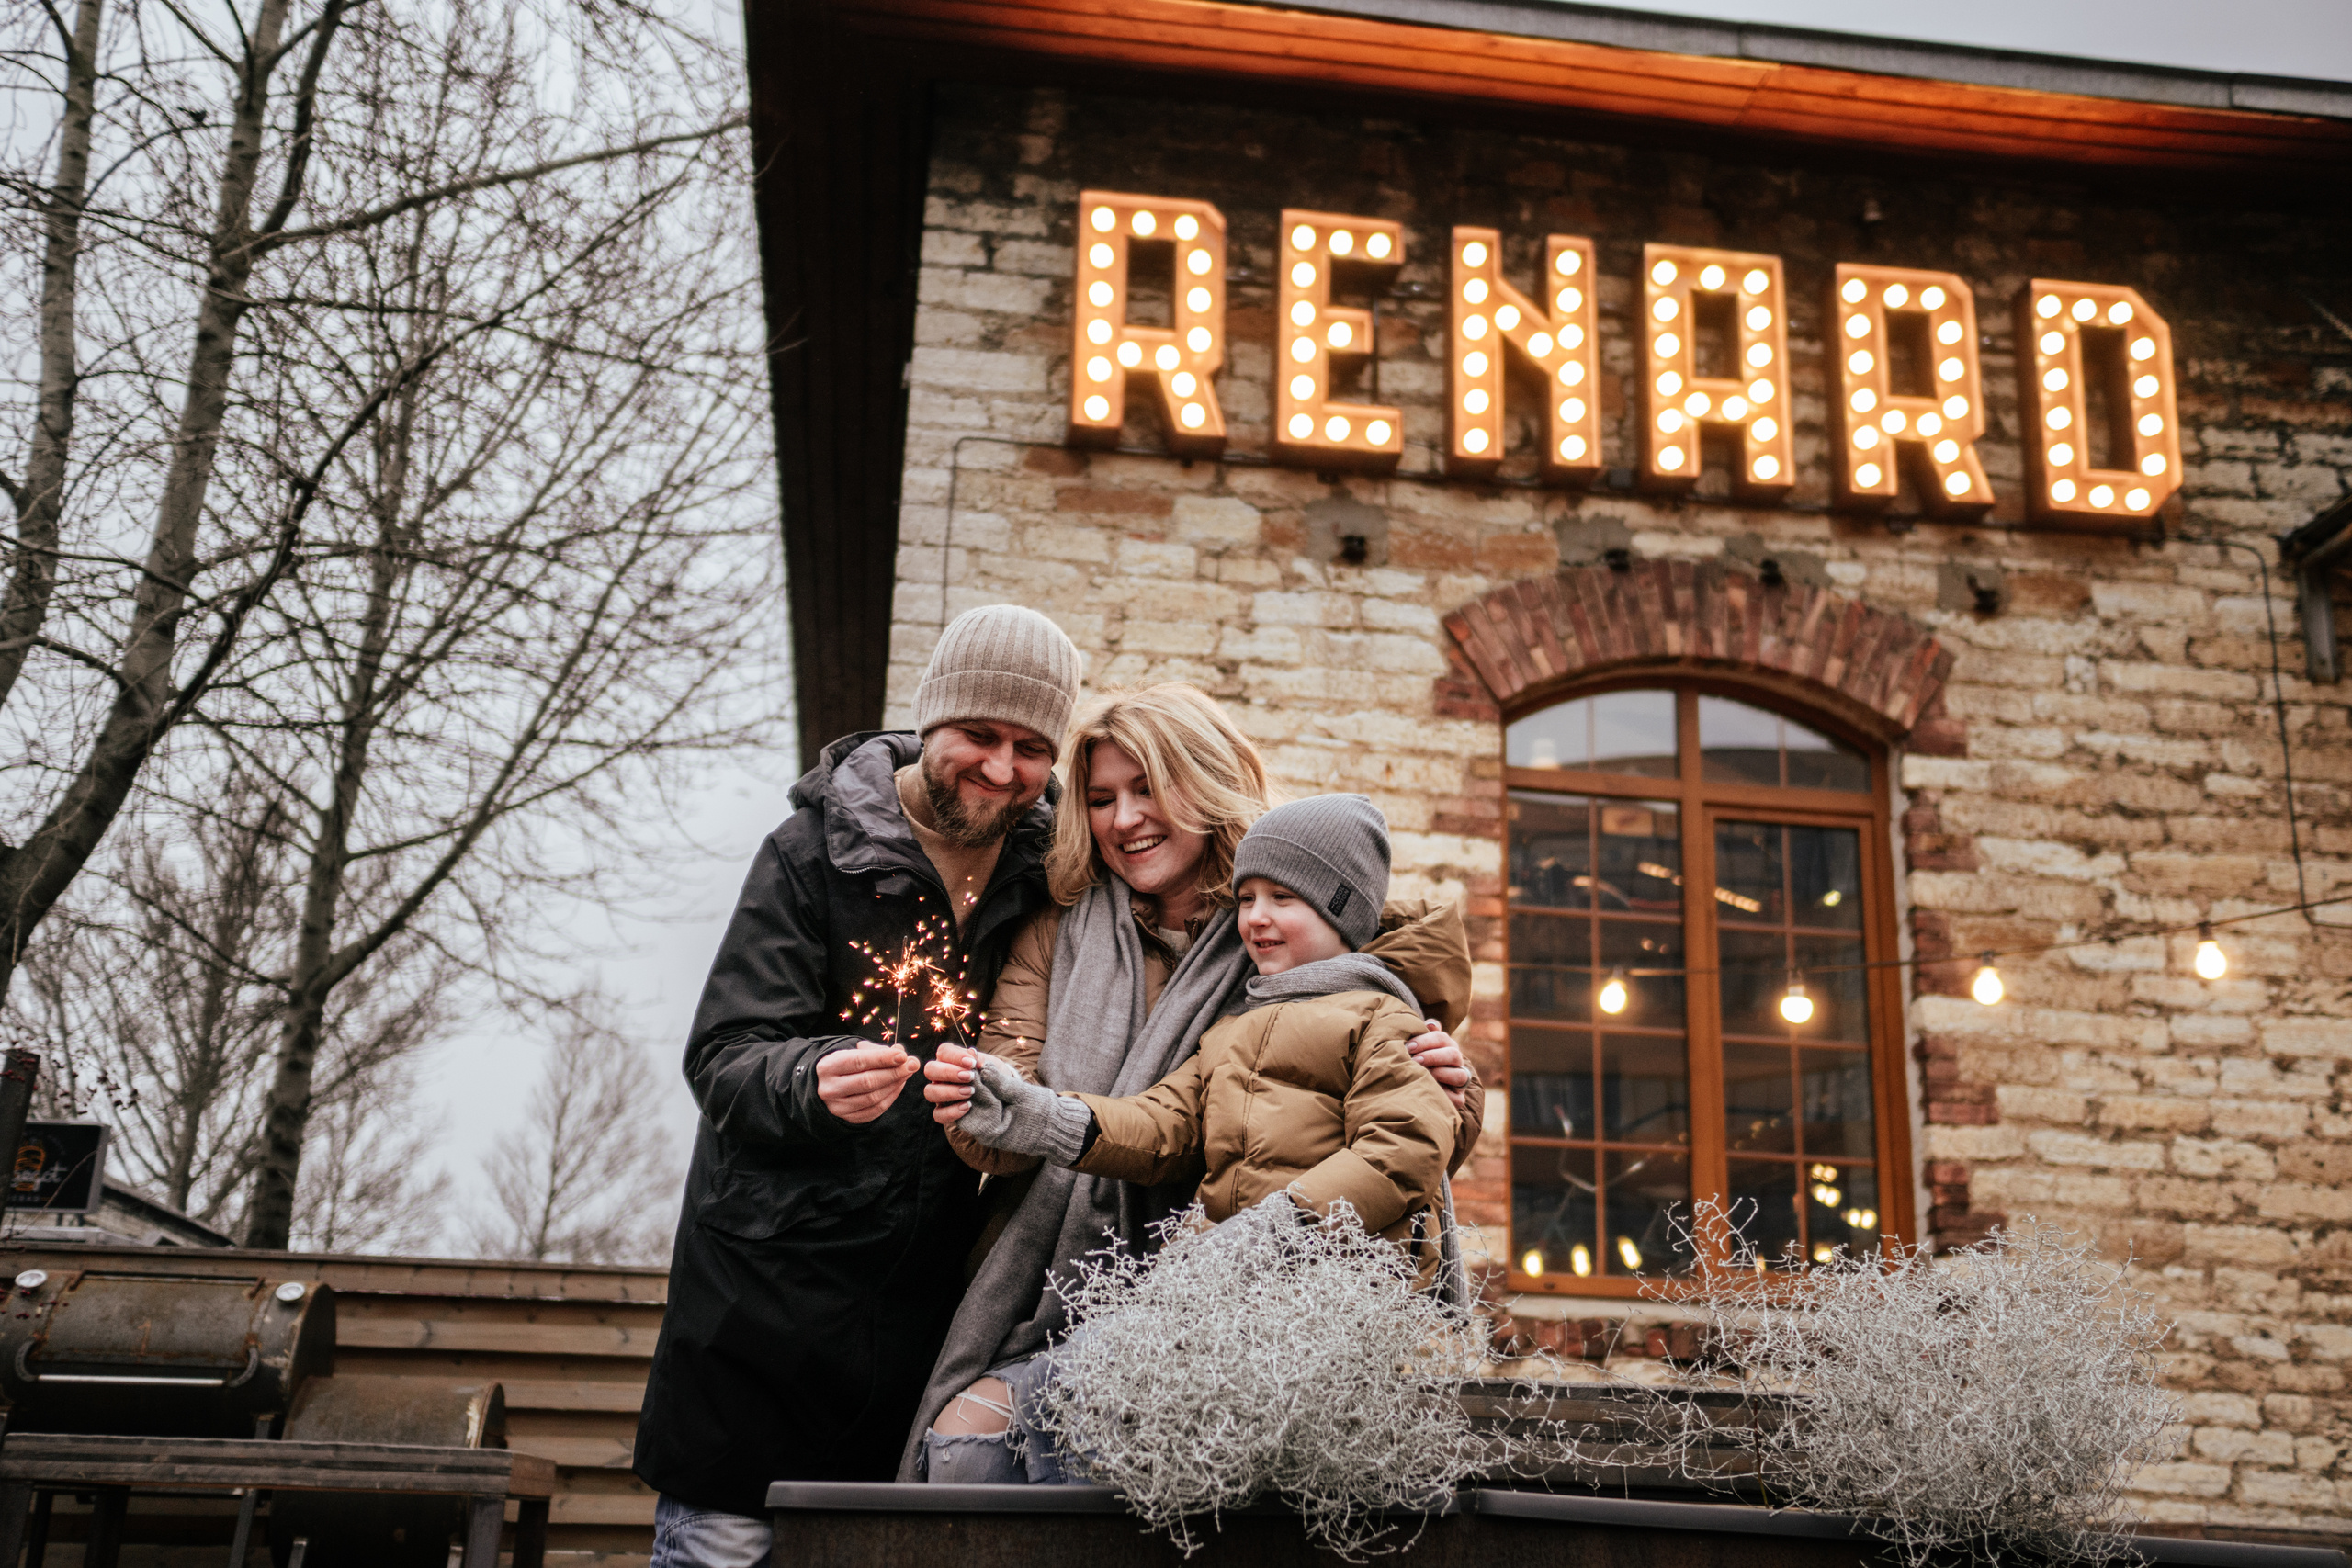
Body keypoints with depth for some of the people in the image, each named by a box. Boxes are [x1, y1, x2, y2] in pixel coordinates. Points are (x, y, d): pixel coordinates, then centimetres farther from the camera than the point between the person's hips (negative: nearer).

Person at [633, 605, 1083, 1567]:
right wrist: (814, 1083, -33)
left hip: (920, 1292, 4)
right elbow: (724, 1057, -13)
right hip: (777, 1266, -3)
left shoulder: (1044, 872, 5)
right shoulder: (816, 852, -6)